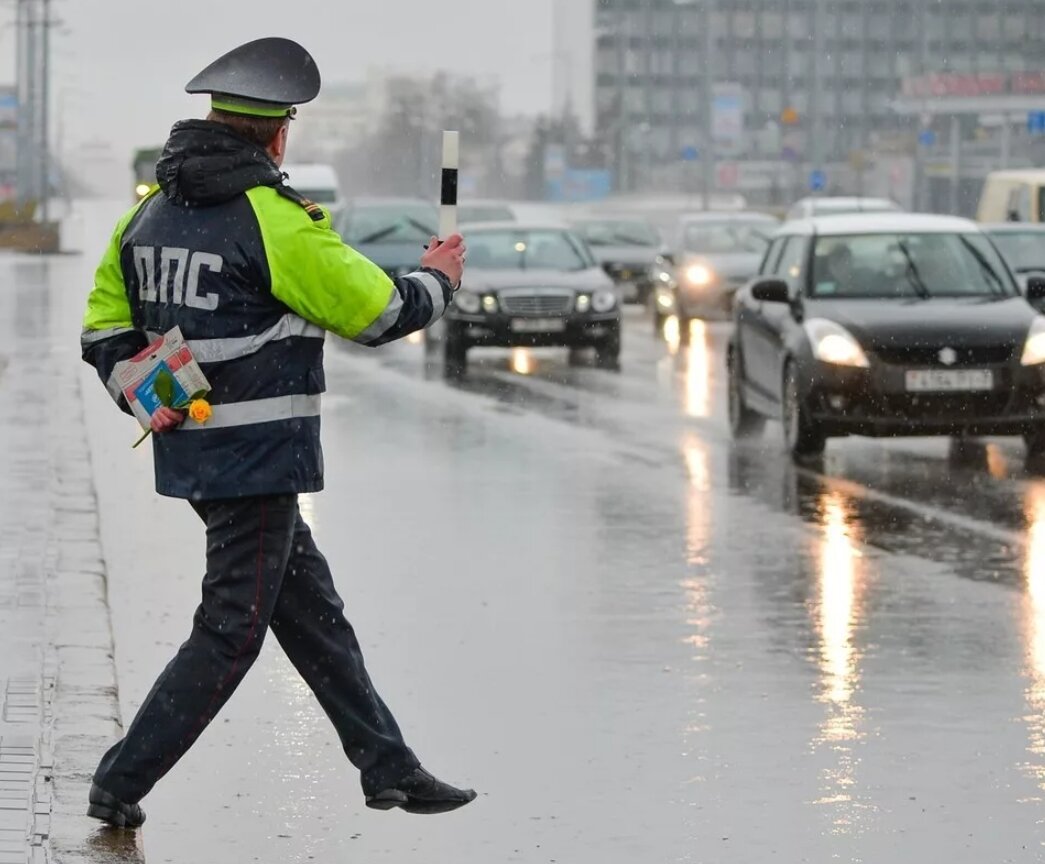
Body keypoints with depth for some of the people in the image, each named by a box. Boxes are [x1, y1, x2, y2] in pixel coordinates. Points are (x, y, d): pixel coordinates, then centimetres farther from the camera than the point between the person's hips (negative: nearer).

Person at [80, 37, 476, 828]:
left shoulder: (150, 213, 6)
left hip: (192, 455, 9)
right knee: (230, 634, 0)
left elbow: (105, 329, 10)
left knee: (314, 614, 15)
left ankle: (390, 769, 22)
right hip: (258, 461, -9)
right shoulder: (276, 222, -18)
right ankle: (120, 785, 1)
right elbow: (378, 312, -10)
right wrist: (439, 279, 7)